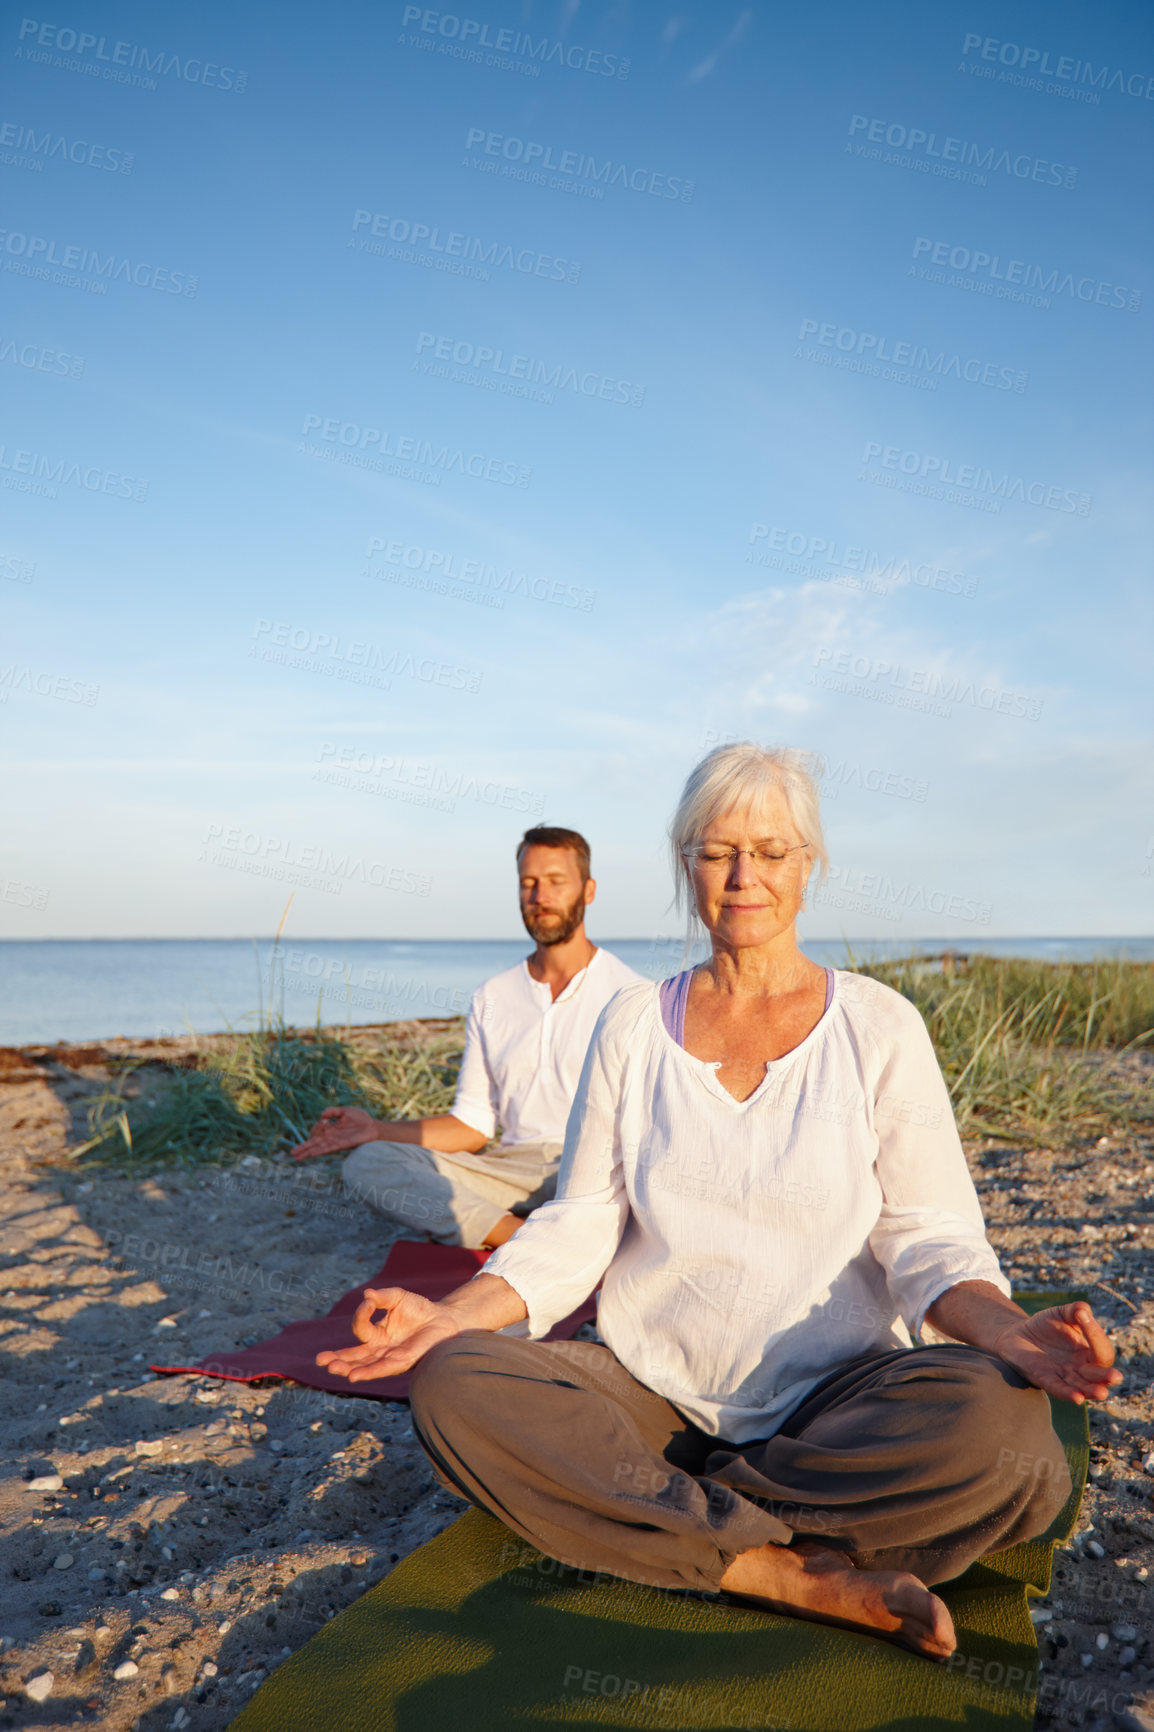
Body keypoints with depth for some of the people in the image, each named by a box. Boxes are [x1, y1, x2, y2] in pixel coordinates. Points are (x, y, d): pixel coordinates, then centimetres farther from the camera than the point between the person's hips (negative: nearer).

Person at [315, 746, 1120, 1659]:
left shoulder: (878, 1025, 0)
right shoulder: (634, 1024, 5)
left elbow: (927, 1237, -2)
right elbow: (578, 1228, 4)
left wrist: (1003, 1329, -24)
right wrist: (454, 1313, -12)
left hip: (836, 1397, -1)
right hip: (653, 1393, 2)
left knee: (999, 1422, -32)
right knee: (452, 1387, -24)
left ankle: (665, 1525, -14)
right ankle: (809, 1578, -20)